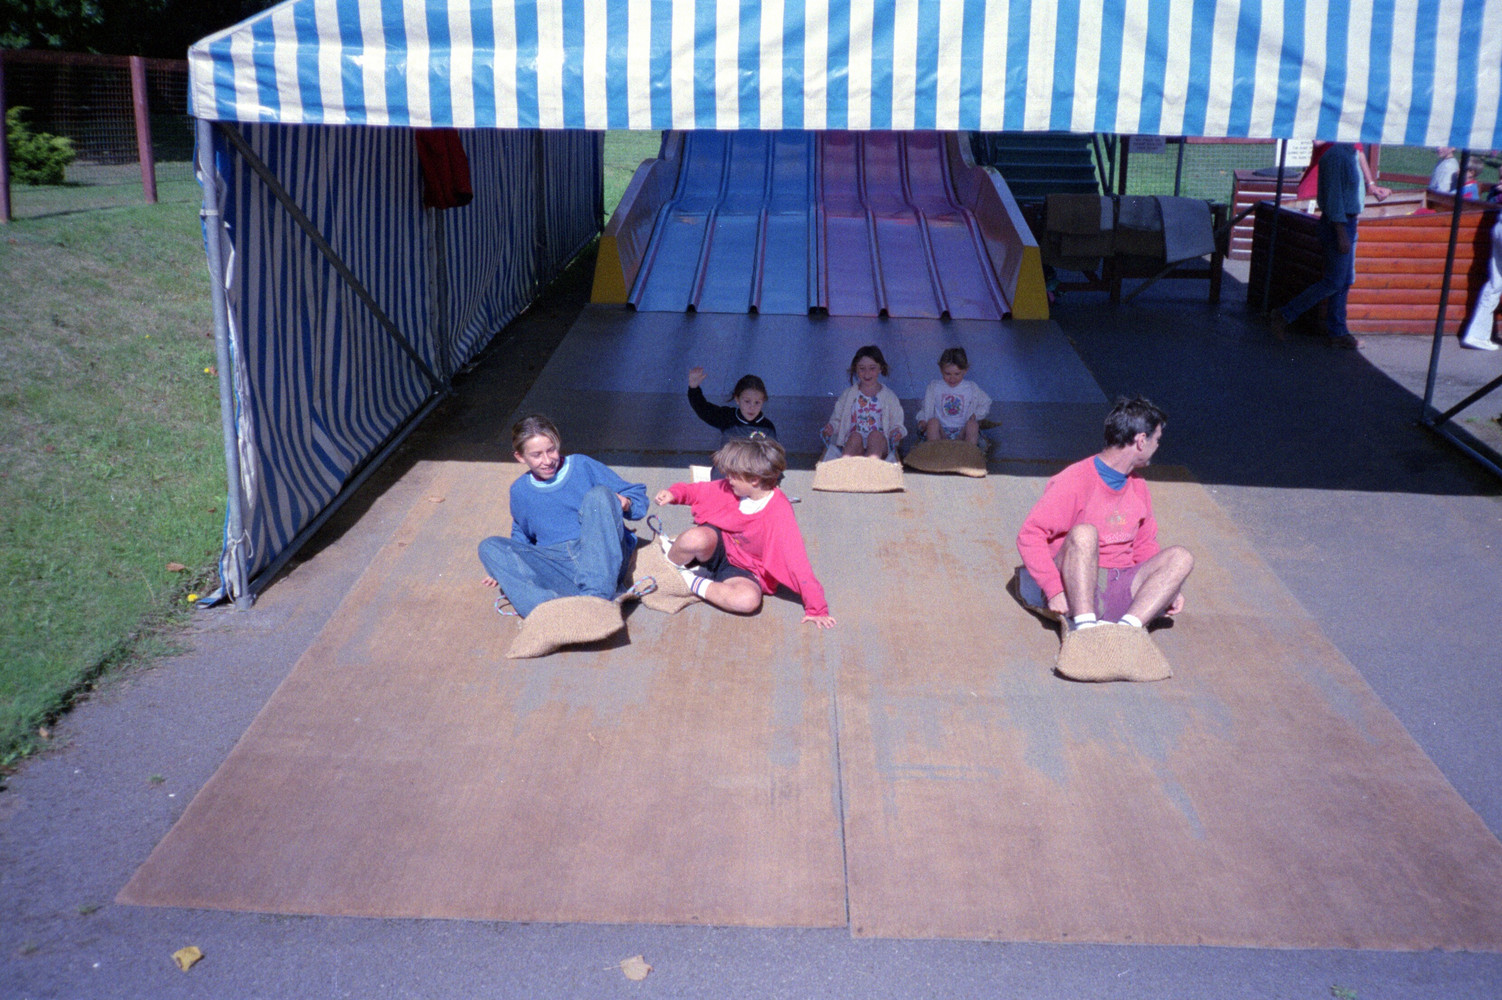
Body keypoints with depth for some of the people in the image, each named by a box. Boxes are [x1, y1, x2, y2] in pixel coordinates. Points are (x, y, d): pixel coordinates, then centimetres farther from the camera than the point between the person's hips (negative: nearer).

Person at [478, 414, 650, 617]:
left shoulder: (583, 466, 10)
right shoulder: (520, 491, 19)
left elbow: (638, 496, 11)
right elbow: (522, 540, 31)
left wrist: (625, 503, -12)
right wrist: (502, 568, 13)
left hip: (602, 558, -3)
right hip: (555, 567, 3)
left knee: (599, 494, -23)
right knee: (489, 547, -13)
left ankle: (597, 596, -38)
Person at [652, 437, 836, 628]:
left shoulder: (779, 512, -25)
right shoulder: (730, 488, -9)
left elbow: (798, 562, -26)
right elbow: (700, 491, 11)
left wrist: (816, 608, -26)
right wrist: (674, 494, -10)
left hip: (743, 570, -2)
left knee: (749, 600, -39)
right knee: (696, 539, -35)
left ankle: (694, 583, -16)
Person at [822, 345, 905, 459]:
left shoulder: (889, 396, 14)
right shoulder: (848, 395, 17)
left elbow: (896, 423, 14)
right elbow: (837, 419, 19)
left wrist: (897, 431, -9)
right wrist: (831, 426, -3)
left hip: (880, 446, 0)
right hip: (851, 445, 0)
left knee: (875, 435, -35)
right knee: (855, 436, -35)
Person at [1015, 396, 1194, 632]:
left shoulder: (1138, 487, 16)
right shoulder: (1075, 481, -8)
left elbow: (1144, 546, 23)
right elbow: (1030, 535, -15)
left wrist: (1169, 588, 5)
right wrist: (1054, 590, -25)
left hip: (1120, 589, 6)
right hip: (1075, 587, -6)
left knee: (1180, 557, -15)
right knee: (1084, 533, -32)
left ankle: (1128, 627, -34)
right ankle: (1084, 627, -42)